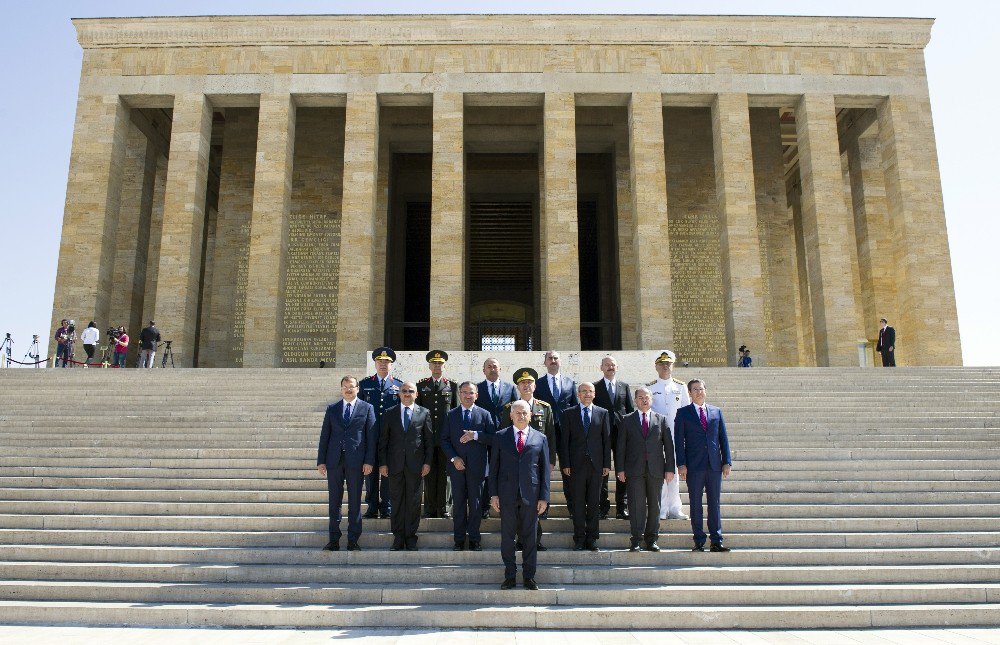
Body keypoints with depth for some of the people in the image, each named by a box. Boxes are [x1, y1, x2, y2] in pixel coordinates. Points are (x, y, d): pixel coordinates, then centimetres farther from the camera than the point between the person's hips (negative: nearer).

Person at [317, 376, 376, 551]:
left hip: (356, 461, -2)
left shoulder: (367, 408, 5)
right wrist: (321, 461, 3)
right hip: (334, 461, 2)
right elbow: (324, 436, 9)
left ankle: (353, 541, 11)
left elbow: (371, 436, 1)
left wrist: (369, 461, -7)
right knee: (334, 501, 6)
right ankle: (334, 540, 14)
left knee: (354, 502, 3)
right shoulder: (332, 409, 11)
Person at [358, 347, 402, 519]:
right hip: (370, 436, 1)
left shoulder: (398, 385, 7)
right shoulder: (365, 384, 8)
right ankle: (372, 506, 11)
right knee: (371, 471, 3)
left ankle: (386, 507, 11)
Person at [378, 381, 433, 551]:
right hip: (395, 465, 1)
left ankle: (411, 537, 13)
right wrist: (382, 463, 0)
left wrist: (427, 462, -1)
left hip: (416, 465, -1)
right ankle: (398, 538, 13)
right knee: (397, 502, 4)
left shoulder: (424, 413, 5)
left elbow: (429, 440, 5)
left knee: (413, 502, 3)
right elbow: (383, 440, 6)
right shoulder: (389, 413, 7)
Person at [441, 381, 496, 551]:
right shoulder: (451, 415, 8)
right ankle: (459, 538, 15)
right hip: (457, 465, 1)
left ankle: (474, 538, 13)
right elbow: (444, 440, 4)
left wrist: (476, 435, -16)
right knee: (459, 503, 7)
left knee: (475, 503, 4)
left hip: (476, 466, -1)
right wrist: (453, 458, -8)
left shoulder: (484, 414, 4)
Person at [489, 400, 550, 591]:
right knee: (507, 537, 6)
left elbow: (545, 469, 6)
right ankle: (510, 576, 17)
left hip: (531, 495, 0)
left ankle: (529, 577, 17)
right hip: (507, 495, 0)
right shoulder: (500, 437, 6)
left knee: (530, 537, 6)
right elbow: (494, 467, 6)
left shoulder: (540, 438, 6)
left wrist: (544, 497, 0)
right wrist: (493, 494, -1)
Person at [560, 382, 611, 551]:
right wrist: (565, 464, -5)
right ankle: (579, 539, 11)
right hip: (576, 464, -1)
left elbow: (607, 440, 6)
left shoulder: (603, 413, 8)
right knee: (578, 503, 3)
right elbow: (564, 440, 3)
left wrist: (607, 464, 0)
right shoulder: (569, 414, 5)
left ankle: (592, 539, 13)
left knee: (594, 503, 5)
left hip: (596, 464, 1)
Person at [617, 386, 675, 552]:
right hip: (634, 470, -1)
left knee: (654, 505, 5)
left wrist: (670, 468, 1)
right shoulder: (627, 420, 7)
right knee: (636, 505, -4)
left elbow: (668, 446, 7)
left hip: (655, 470, 1)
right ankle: (636, 540, 2)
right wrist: (620, 469, -2)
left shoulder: (661, 420, 10)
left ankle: (651, 539, 14)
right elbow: (621, 446, 5)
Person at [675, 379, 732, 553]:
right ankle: (699, 542, 10)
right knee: (695, 505, 3)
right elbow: (679, 440, 0)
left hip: (714, 465, 2)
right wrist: (681, 464, -8)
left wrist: (727, 461, 3)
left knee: (714, 503, 5)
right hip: (694, 466, -2)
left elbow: (723, 438, 11)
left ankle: (716, 541, 11)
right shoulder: (683, 413, 4)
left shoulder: (716, 412, 12)